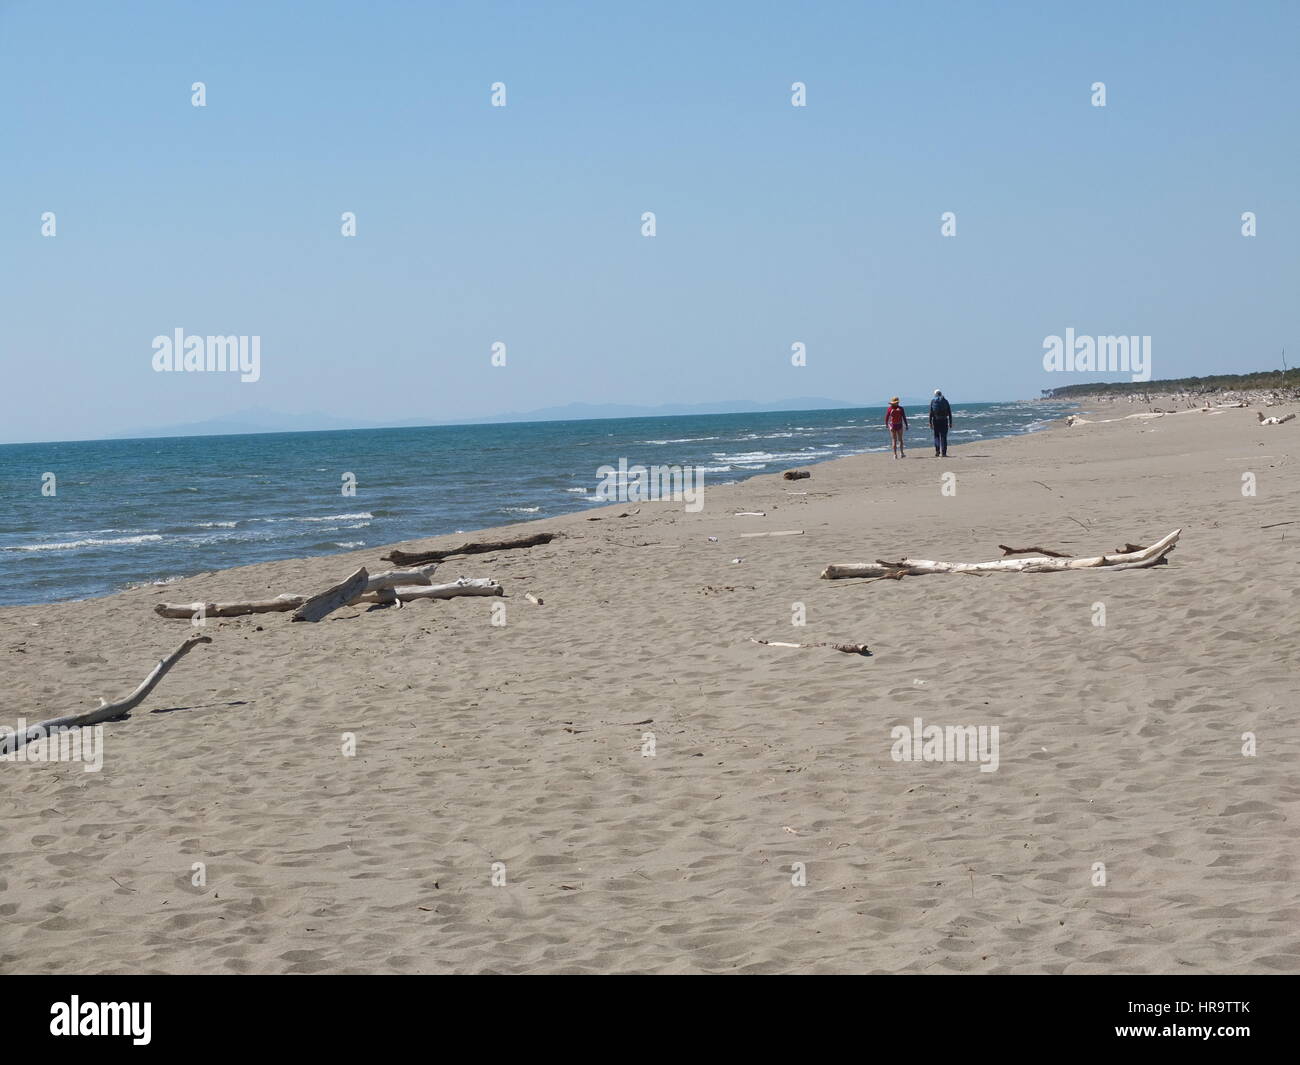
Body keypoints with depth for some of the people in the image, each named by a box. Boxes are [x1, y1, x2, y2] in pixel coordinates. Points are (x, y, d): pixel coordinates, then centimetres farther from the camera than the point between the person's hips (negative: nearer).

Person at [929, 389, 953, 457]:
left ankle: (937, 450, -6)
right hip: (944, 421, 1)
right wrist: (950, 423, 6)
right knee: (943, 436, 6)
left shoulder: (933, 401, 1)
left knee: (936, 436, 11)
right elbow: (949, 413, 2)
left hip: (936, 421, -1)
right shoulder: (945, 401, 4)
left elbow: (931, 413, -4)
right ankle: (943, 452, 2)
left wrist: (930, 422, -3)